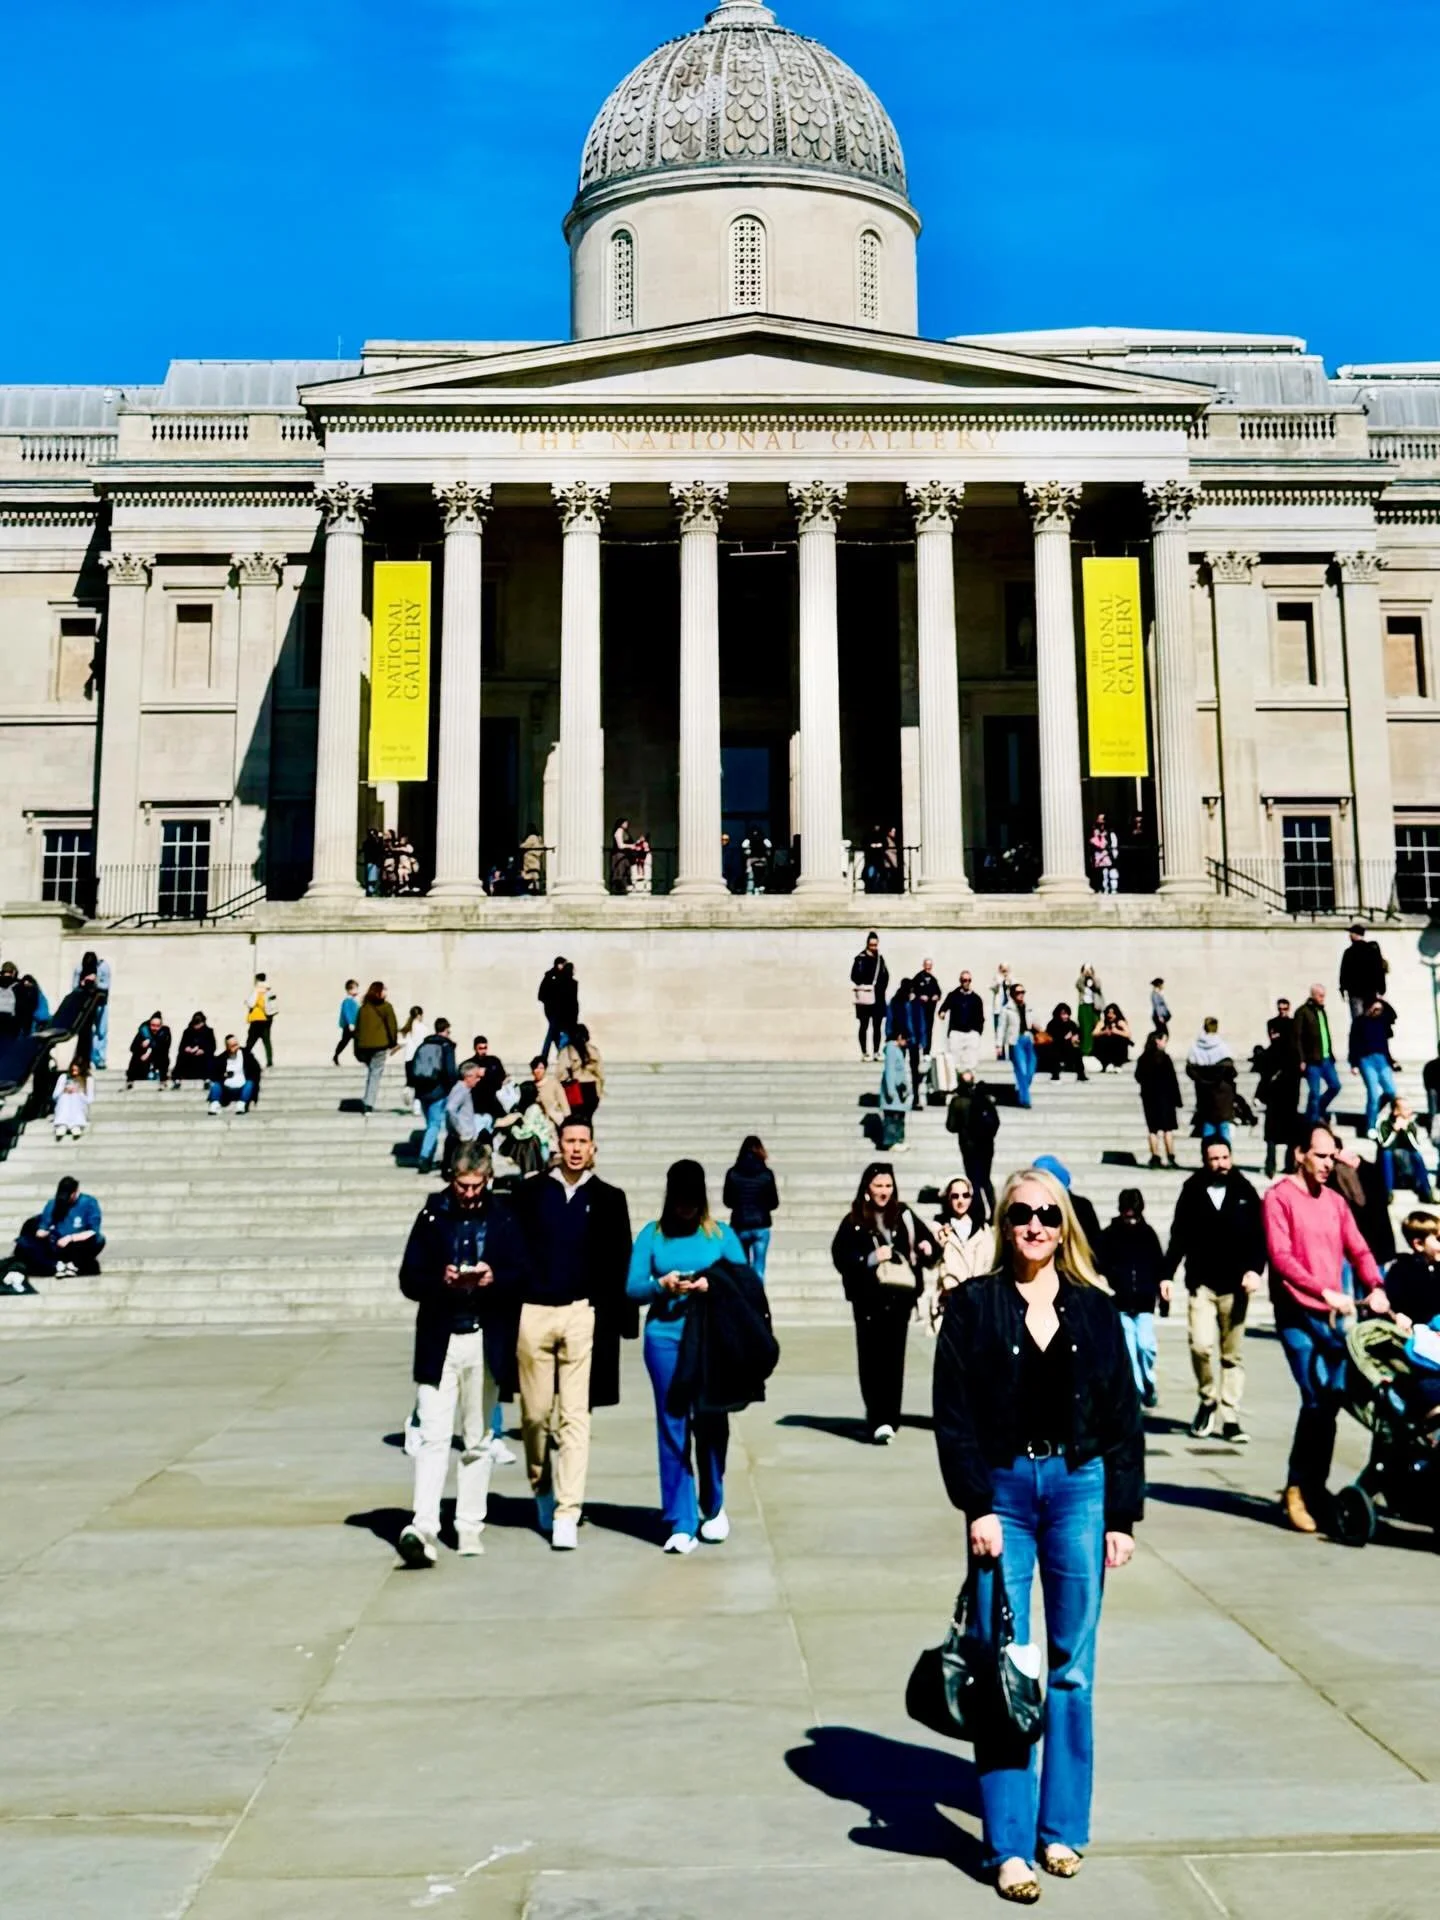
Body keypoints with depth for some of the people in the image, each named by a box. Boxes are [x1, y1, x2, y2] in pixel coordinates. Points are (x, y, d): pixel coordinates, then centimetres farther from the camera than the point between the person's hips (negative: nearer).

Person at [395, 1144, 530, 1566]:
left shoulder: (503, 1218, 4)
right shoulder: (432, 1215, 3)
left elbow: (521, 1275, 4)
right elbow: (409, 1279, 1)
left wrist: (494, 1279, -16)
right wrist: (441, 1281, -18)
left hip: (485, 1341, 1)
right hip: (439, 1341, -1)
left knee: (478, 1441, 9)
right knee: (433, 1437, -9)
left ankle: (469, 1527, 18)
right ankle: (424, 1528, -13)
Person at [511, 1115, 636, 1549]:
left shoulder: (608, 1199, 7)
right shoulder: (530, 1192, 7)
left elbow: (619, 1266, 6)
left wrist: (620, 1319, 1)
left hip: (582, 1314, -1)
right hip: (532, 1313, 1)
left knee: (575, 1416, -3)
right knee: (535, 1413, 7)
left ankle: (567, 1513, -1)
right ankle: (542, 1490, 30)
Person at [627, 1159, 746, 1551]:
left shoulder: (721, 1234, 7)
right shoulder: (652, 1234, 6)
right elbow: (633, 1288, 1)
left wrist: (713, 1286, -14)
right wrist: (661, 1285, -17)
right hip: (665, 1341, 0)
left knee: (711, 1425, 6)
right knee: (672, 1429, 1)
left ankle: (714, 1509, 28)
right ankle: (681, 1524, 9)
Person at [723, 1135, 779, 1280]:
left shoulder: (733, 1173, -5)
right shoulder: (766, 1173, -7)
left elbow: (727, 1201, 4)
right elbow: (774, 1203, -2)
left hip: (740, 1226, 1)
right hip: (761, 1226, -1)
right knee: (758, 1270, 3)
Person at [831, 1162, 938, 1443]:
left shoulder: (904, 1215, 6)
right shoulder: (854, 1222, -1)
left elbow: (930, 1243, 10)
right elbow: (841, 1258, -7)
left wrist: (928, 1249, -11)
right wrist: (871, 1258, -17)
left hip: (900, 1296, 2)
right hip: (869, 1298, -2)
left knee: (895, 1358, 7)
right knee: (872, 1359, -5)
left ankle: (890, 1418, 15)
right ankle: (878, 1420, -6)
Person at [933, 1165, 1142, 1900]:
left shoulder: (1095, 1309, 3)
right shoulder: (974, 1305, -3)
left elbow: (1123, 1418, 5)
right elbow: (953, 1414, -5)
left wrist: (1122, 1515, 2)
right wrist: (978, 1507, -11)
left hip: (1080, 1489, 2)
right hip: (1003, 1490, -2)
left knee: (1072, 1667, 10)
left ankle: (1063, 1828, 25)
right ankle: (1009, 1846, 10)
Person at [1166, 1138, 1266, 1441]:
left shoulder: (1245, 1192, 4)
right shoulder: (1192, 1192, 3)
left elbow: (1259, 1235, 1)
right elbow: (1179, 1237, 4)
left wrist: (1255, 1269, -13)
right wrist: (1168, 1275, -2)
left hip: (1235, 1285, 1)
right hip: (1201, 1283, -1)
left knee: (1233, 1354, 6)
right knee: (1201, 1345, -14)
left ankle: (1230, 1418, 14)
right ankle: (1207, 1400, 11)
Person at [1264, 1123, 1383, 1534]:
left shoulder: (1335, 1201, 15)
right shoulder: (1279, 1197, -4)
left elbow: (1358, 1250, 8)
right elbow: (1281, 1257, -13)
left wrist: (1375, 1288, -11)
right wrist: (1324, 1292, -22)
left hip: (1335, 1314, 6)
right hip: (1298, 1314, -6)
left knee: (1331, 1401, 7)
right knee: (1317, 1401, -11)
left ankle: (1315, 1486, 19)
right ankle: (1297, 1489, 0)